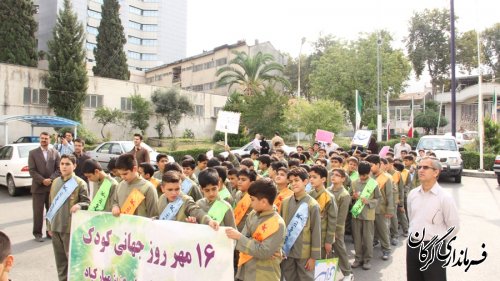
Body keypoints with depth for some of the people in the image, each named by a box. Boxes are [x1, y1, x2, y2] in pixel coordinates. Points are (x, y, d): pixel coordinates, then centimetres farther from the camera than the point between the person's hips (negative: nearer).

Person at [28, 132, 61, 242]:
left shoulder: (55, 153, 7)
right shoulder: (33, 153, 3)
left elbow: (59, 169, 2)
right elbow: (32, 170, -4)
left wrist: (51, 179, -12)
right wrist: (42, 180, -15)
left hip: (52, 186, 2)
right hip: (38, 187, -2)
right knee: (38, 212, 3)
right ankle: (37, 233, 13)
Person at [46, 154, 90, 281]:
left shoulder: (80, 183, -8)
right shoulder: (55, 182, 9)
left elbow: (87, 203, -7)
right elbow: (51, 204, 16)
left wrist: (79, 205, -29)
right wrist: (49, 225, 16)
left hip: (71, 227, -5)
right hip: (55, 227, 6)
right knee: (60, 258, 15)